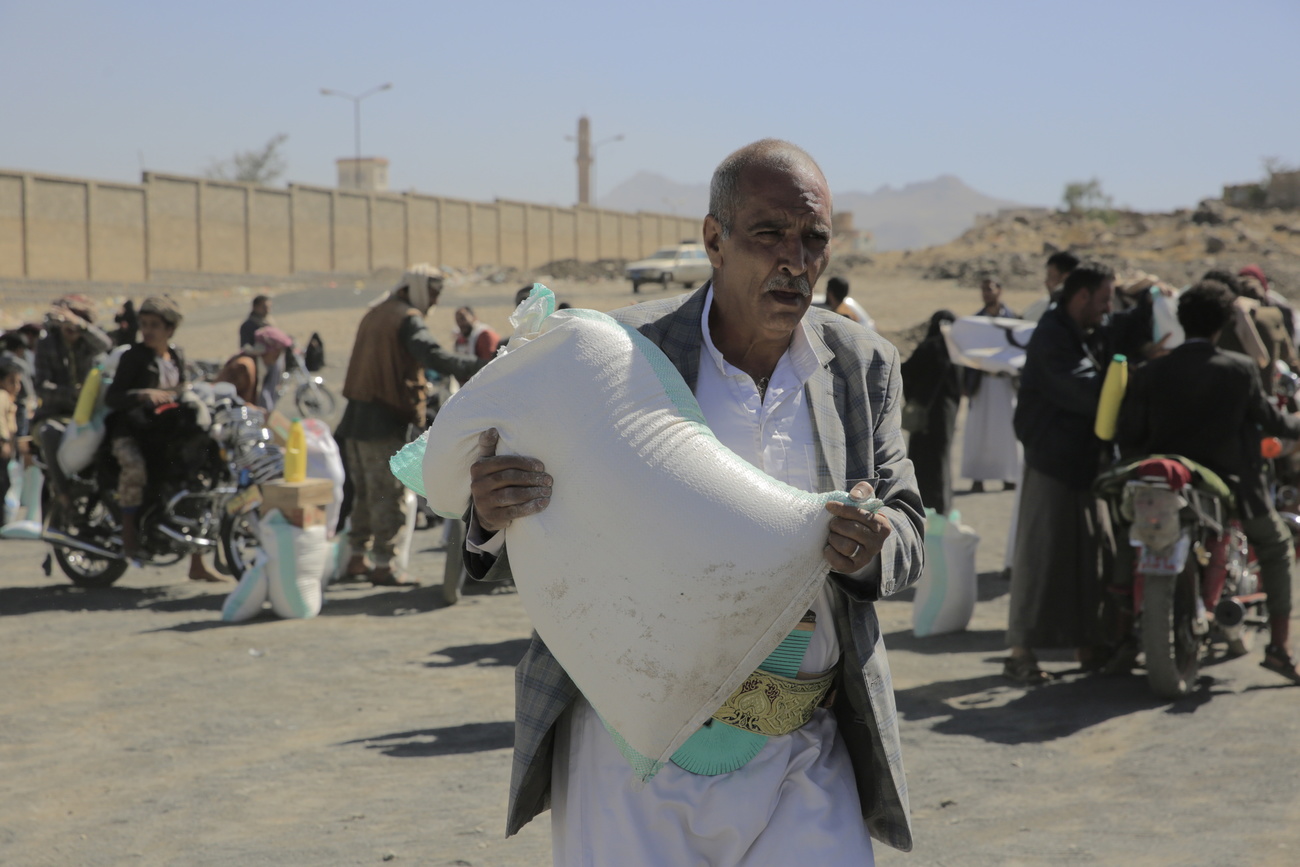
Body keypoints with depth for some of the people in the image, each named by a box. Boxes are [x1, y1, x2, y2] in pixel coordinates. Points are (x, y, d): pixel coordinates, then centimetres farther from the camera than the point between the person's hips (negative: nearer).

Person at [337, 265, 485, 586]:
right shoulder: (408, 319, -12)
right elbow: (431, 355, -29)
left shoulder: (375, 314, 18)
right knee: (389, 495, -4)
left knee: (365, 491, 17)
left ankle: (357, 558, 22)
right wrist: (476, 368, -38)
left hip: (356, 415, 9)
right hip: (385, 421, -9)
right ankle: (383, 565, -3)